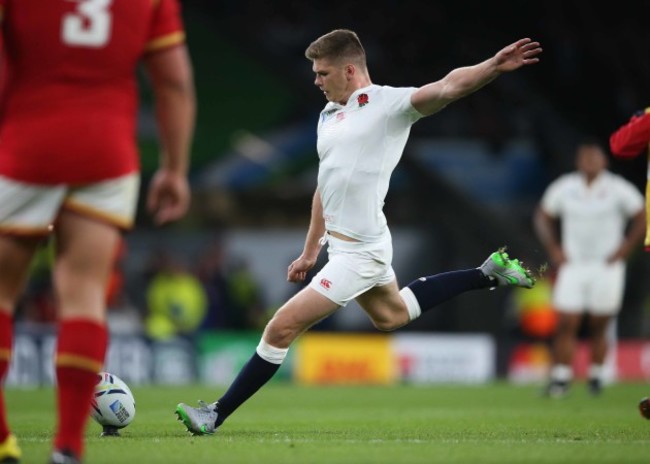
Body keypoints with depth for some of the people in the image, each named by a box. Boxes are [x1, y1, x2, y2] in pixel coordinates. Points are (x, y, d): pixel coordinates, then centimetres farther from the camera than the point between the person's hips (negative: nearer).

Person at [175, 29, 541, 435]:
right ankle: (488, 274, 37)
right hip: (342, 244, 10)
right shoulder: (329, 114, 9)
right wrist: (310, 251, 22)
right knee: (391, 315, 32)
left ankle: (216, 415, 0)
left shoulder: (387, 103, -15)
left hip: (358, 252, -10)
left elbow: (447, 87, -30)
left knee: (282, 329, -9)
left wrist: (493, 66, -47)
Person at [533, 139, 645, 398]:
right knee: (567, 323, -8)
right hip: (572, 266, 2)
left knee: (599, 327, 1)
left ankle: (596, 377, 13)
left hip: (606, 267, -1)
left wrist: (624, 249, -4)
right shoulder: (563, 188, 5)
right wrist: (553, 248, 6)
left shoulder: (619, 189, -2)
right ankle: (561, 378, -9)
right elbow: (542, 217, 16)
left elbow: (642, 218, 3)